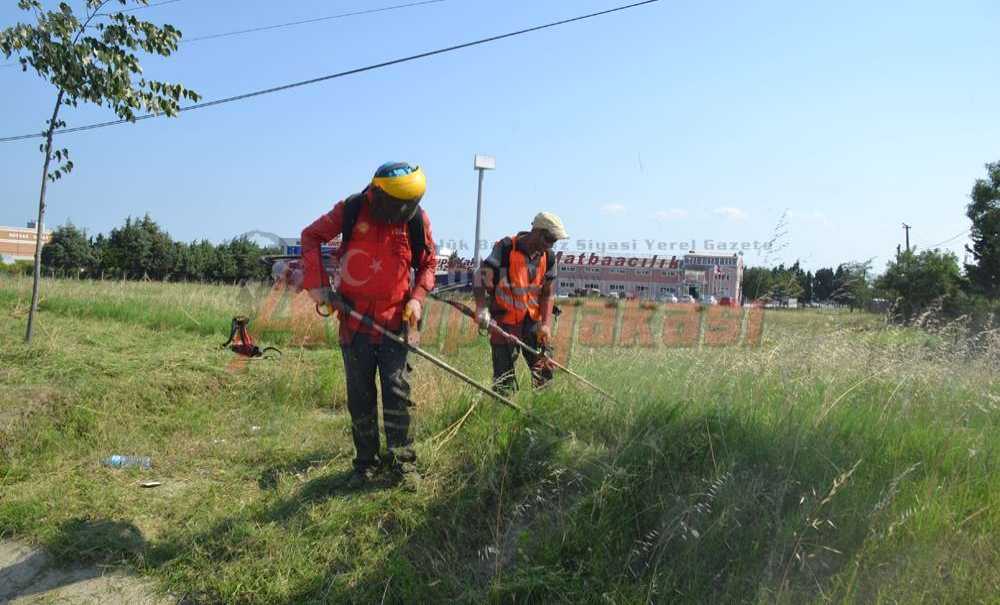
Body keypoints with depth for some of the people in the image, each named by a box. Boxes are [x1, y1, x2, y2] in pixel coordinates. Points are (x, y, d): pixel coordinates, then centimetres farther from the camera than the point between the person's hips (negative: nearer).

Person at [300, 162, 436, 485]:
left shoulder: (417, 219, -6)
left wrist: (417, 298, -7)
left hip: (395, 322, 0)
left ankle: (403, 462, 11)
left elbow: (427, 263, 9)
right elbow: (311, 235, 5)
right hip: (354, 321, 1)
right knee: (359, 397, 9)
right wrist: (316, 281, -5)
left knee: (397, 392, -4)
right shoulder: (351, 210, -9)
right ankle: (366, 462, 23)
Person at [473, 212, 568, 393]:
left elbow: (548, 293, 8)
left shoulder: (548, 257, 2)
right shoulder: (506, 248, -15)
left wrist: (546, 324, -1)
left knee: (544, 367, 6)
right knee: (505, 372, -2)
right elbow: (482, 276, -20)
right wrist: (481, 308, -31)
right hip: (505, 319, -5)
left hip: (532, 319, 5)